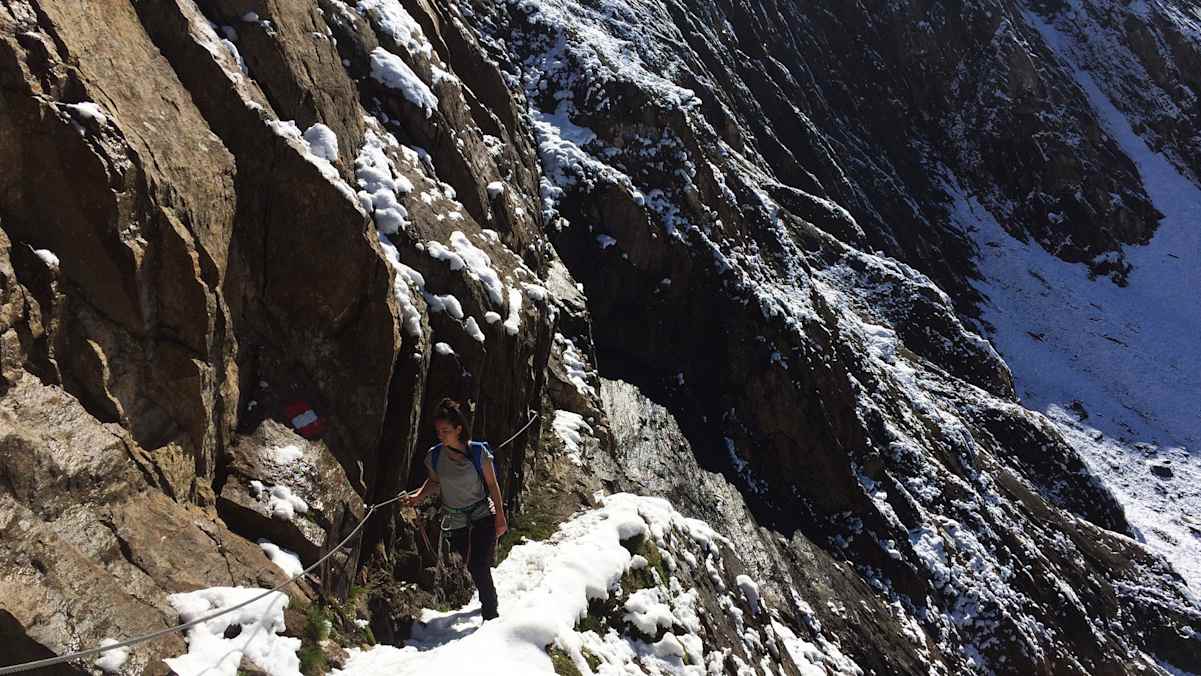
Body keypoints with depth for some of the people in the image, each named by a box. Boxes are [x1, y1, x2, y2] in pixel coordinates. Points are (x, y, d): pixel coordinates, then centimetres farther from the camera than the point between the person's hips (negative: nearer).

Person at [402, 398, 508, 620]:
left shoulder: (478, 452, -13)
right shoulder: (434, 456, -6)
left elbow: (492, 484, -5)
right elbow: (434, 482, 12)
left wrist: (500, 517, -4)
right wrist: (418, 496, -7)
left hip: (483, 517, -3)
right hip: (455, 522, 3)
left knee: (479, 568, -14)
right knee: (471, 568, 9)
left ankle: (491, 615, 0)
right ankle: (489, 600, 35)